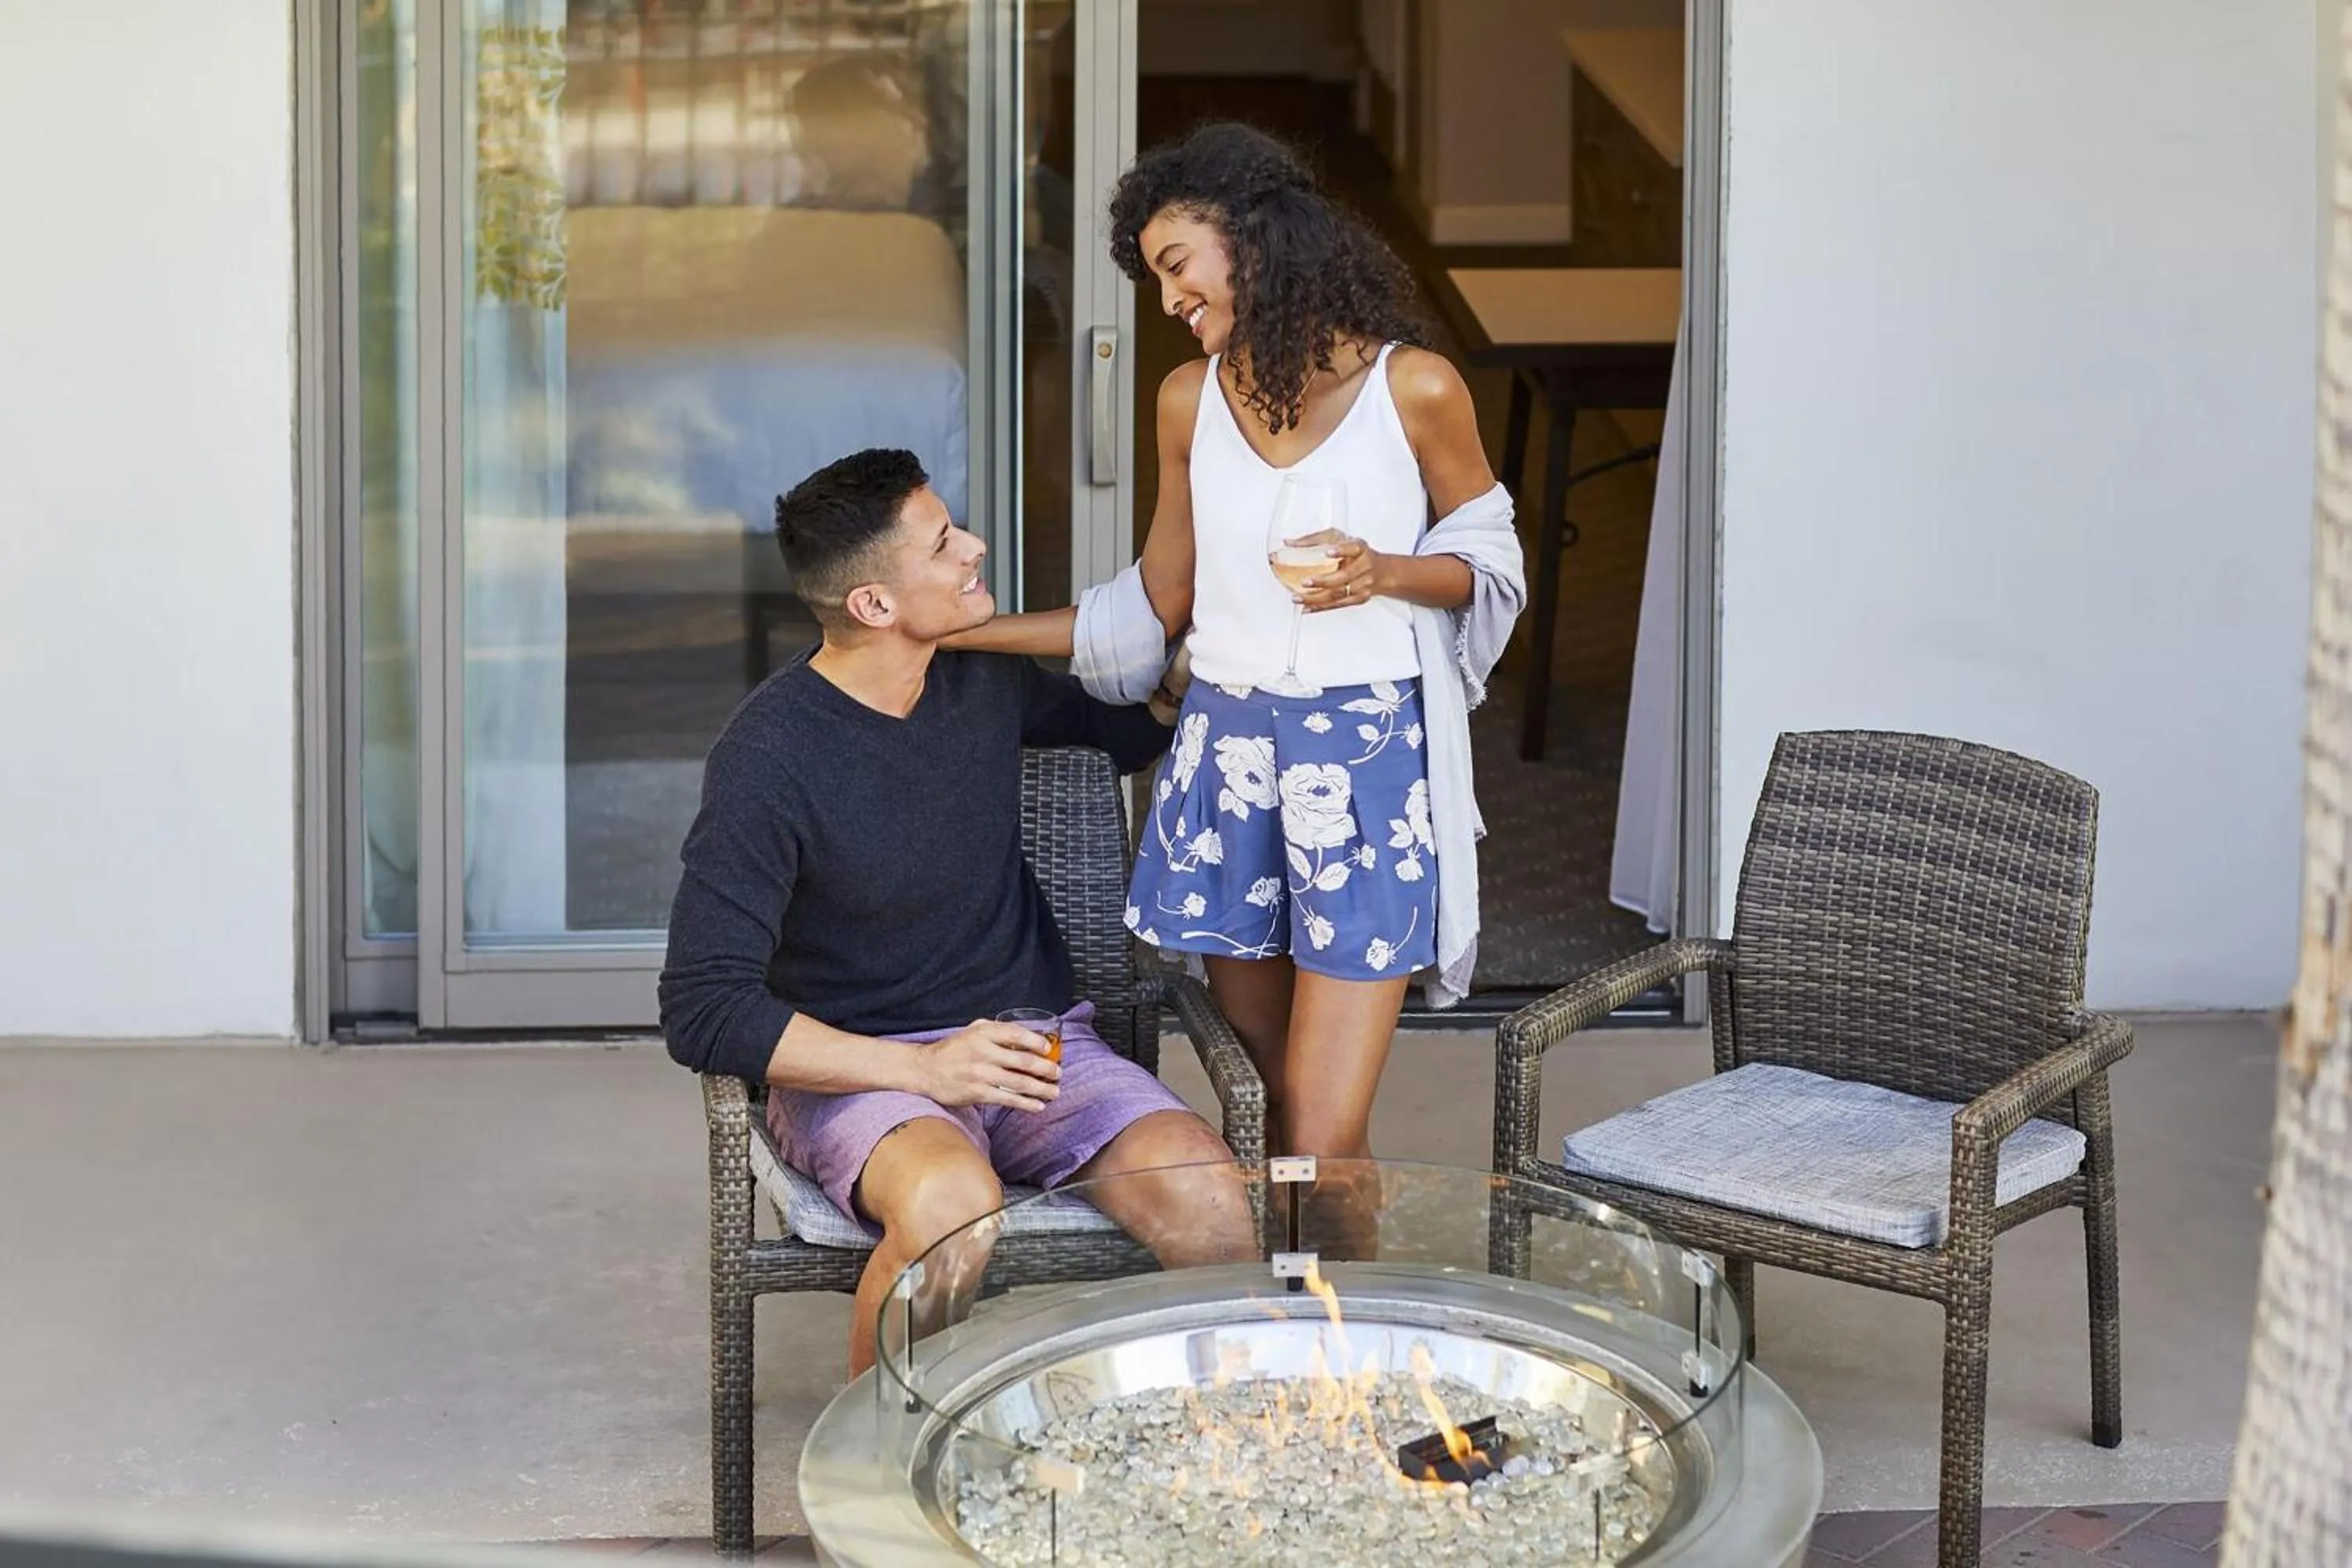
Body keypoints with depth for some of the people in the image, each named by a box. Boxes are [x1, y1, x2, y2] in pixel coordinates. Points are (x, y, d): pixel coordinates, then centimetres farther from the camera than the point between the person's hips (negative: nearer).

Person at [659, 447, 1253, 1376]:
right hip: (854, 1068, -5)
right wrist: (920, 1068, -23)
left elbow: (1123, 734, 29)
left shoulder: (983, 677, 4)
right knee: (950, 1203, -39)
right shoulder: (769, 756, -15)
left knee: (1206, 1197, -26)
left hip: (1027, 1041, 5)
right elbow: (701, 1011, -17)